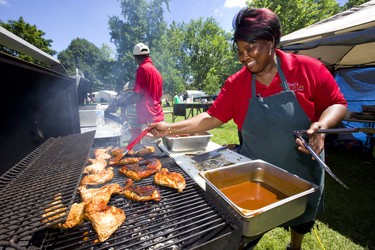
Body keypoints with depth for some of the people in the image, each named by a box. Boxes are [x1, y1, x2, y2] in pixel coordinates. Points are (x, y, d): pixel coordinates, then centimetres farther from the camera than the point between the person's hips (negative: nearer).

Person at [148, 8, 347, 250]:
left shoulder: (308, 68, -12)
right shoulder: (236, 83, -9)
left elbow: (337, 104, -4)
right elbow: (212, 117, -11)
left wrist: (321, 125, -26)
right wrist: (170, 129, -16)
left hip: (302, 170, 2)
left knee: (301, 220, 30)